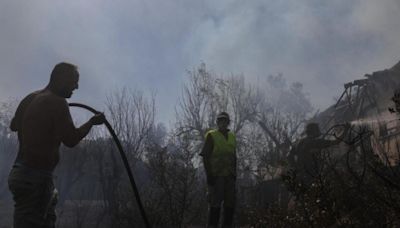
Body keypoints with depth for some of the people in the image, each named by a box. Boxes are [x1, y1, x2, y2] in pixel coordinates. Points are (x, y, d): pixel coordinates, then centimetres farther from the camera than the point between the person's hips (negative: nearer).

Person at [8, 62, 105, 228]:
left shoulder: (31, 98, 12)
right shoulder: (57, 103, -15)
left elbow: (13, 125, 25)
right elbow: (70, 139, -17)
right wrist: (92, 122, -4)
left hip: (21, 172, 9)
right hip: (36, 178, -9)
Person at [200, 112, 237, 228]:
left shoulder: (232, 137, 14)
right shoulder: (211, 136, -3)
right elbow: (205, 157, -7)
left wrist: (234, 174, 11)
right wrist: (209, 174, -14)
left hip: (229, 176, 6)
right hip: (216, 176, -6)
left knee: (230, 203, 6)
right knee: (215, 203, -5)